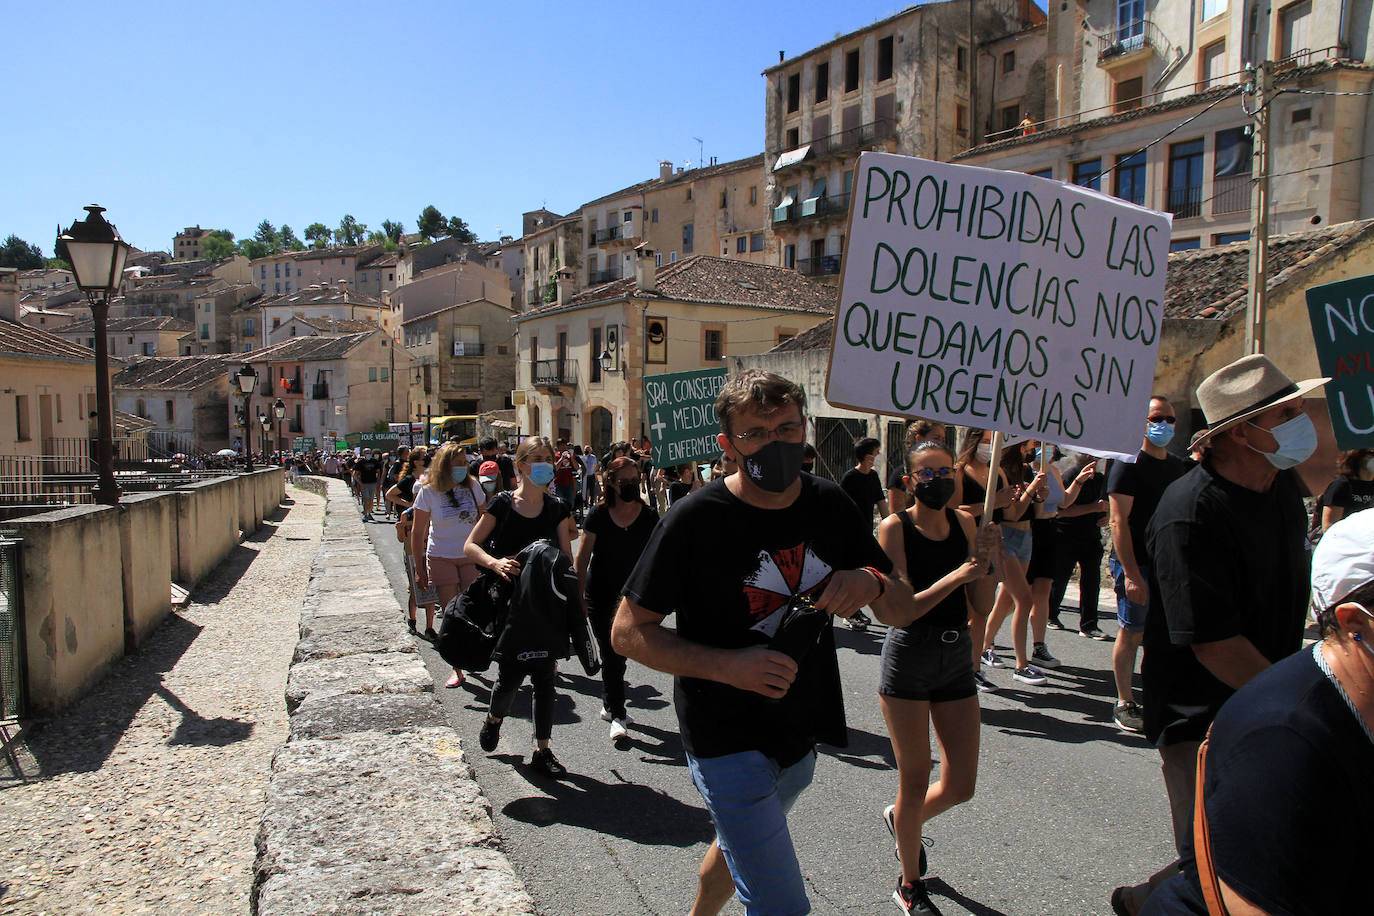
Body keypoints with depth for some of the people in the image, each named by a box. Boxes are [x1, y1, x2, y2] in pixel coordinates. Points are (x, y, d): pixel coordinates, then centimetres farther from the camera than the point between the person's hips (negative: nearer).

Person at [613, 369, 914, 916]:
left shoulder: (831, 506, -3)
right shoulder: (695, 521, -20)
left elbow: (902, 613, 2)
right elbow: (628, 633, -15)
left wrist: (873, 582, -21)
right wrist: (728, 665, -28)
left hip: (802, 735, 6)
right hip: (727, 741, -6)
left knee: (737, 846, 29)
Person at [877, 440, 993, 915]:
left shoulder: (964, 523, 3)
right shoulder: (894, 528, -10)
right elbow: (902, 608, -18)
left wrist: (984, 562, -11)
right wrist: (957, 575, -26)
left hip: (957, 657, 5)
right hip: (908, 660, -5)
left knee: (960, 786, 9)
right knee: (915, 782, 5)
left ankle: (902, 820, 43)